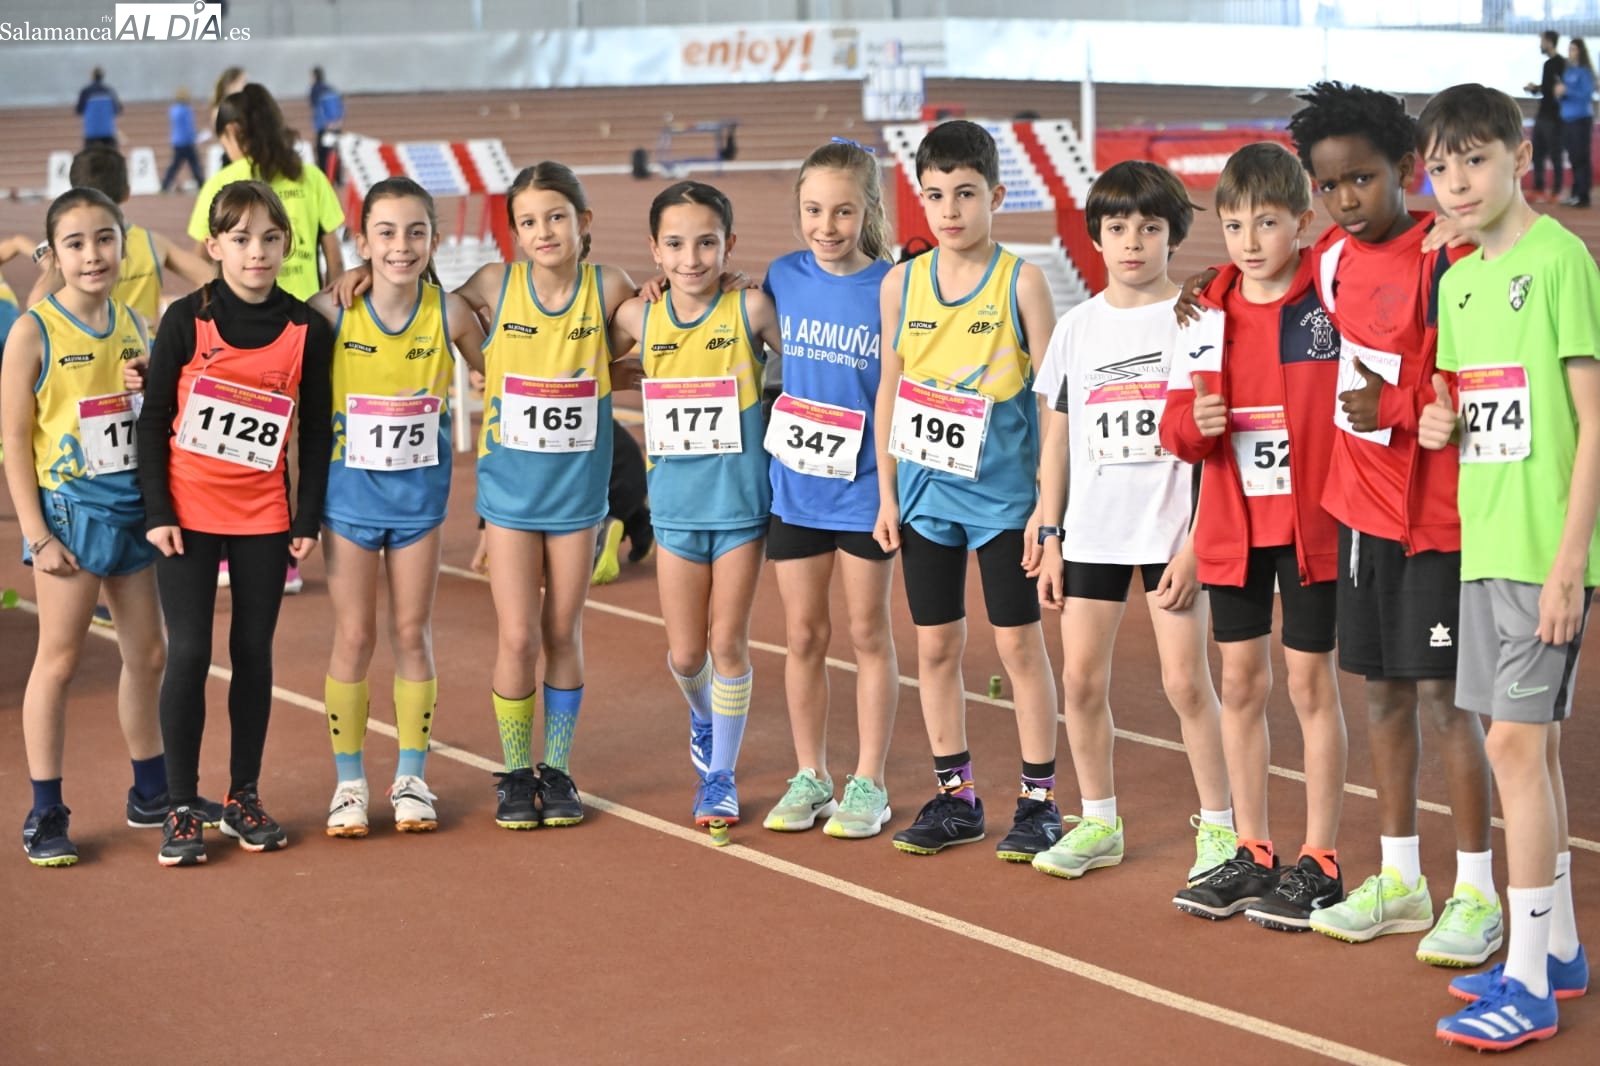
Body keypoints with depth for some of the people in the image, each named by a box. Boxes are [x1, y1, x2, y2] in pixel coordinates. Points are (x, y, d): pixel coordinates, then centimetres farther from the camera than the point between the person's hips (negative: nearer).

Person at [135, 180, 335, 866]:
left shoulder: (308, 331, -2)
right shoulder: (186, 320, -6)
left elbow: (316, 431, 5)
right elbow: (153, 418, -3)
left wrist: (308, 518, 2)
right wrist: (156, 512, -7)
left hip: (263, 517, 2)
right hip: (187, 512, -2)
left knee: (253, 653, 7)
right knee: (188, 654, -3)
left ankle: (244, 797, 20)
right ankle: (181, 809, 6)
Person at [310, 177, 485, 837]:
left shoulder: (450, 314, -10)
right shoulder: (331, 311, -13)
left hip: (419, 491, 1)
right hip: (350, 491, -1)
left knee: (412, 635, 8)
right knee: (354, 639, 5)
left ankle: (411, 777, 21)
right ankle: (349, 782, 17)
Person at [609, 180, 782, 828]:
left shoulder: (751, 309, -9)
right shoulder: (639, 317, -1)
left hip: (741, 502, -2)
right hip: (675, 505, 2)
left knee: (728, 645, 4)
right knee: (685, 654, 8)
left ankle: (721, 774, 19)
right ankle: (705, 719, 41)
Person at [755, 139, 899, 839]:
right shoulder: (783, 277, 0)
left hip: (865, 485, -3)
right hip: (793, 484, 3)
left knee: (868, 633, 8)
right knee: (803, 636, 11)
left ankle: (868, 784, 17)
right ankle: (809, 777, 23)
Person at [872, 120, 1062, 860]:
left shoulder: (1021, 281, -7)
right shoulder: (900, 284, 3)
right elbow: (889, 391, 9)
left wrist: (1048, 501, -9)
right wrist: (886, 493, 7)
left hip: (1003, 489, -4)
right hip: (926, 491, 4)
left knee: (1018, 642, 2)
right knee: (936, 644, 9)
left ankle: (1039, 799, 12)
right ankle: (955, 797, 20)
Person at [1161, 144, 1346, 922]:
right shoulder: (1207, 315, 5)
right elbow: (1176, 425, 7)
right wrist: (1195, 423, -15)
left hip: (1311, 522, -4)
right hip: (1233, 526, 4)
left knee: (1309, 681, 2)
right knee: (1241, 682, 10)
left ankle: (1319, 859, 12)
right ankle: (1252, 855, 22)